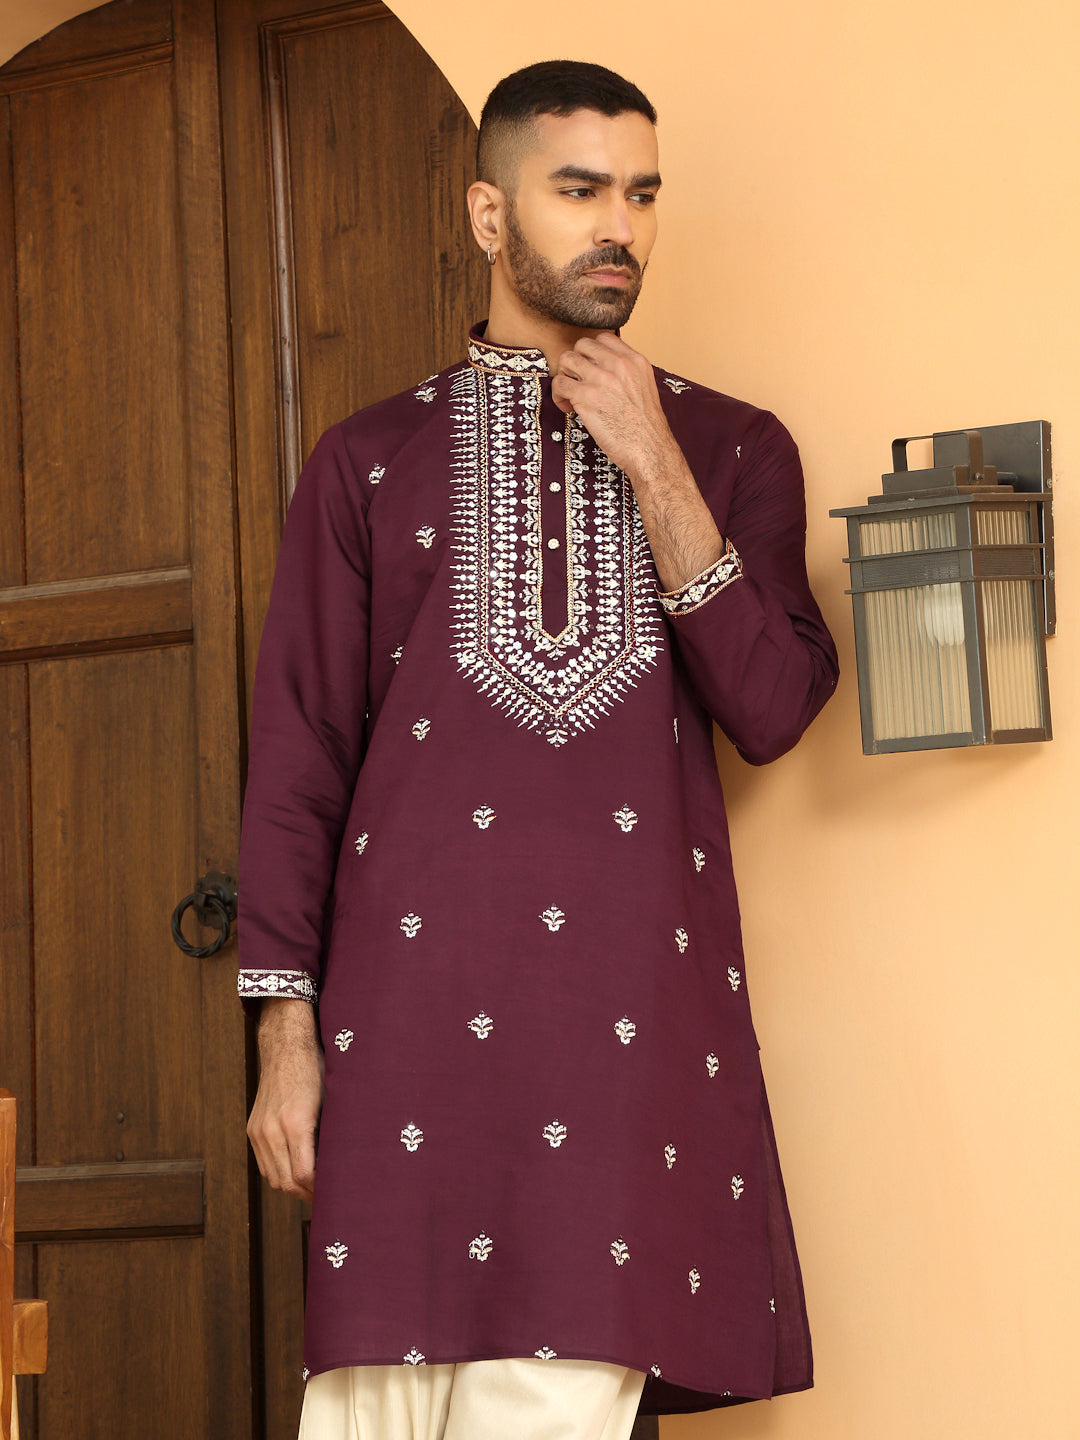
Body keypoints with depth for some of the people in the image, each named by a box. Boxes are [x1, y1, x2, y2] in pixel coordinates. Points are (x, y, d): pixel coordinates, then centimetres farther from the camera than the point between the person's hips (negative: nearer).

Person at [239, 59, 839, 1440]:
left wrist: (654, 473, -5)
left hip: (636, 1001, 0)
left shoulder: (729, 447, 14)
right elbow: (297, 756, 9)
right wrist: (286, 1033, 2)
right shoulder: (372, 460, 12)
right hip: (415, 993, 0)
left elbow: (772, 712, 1)